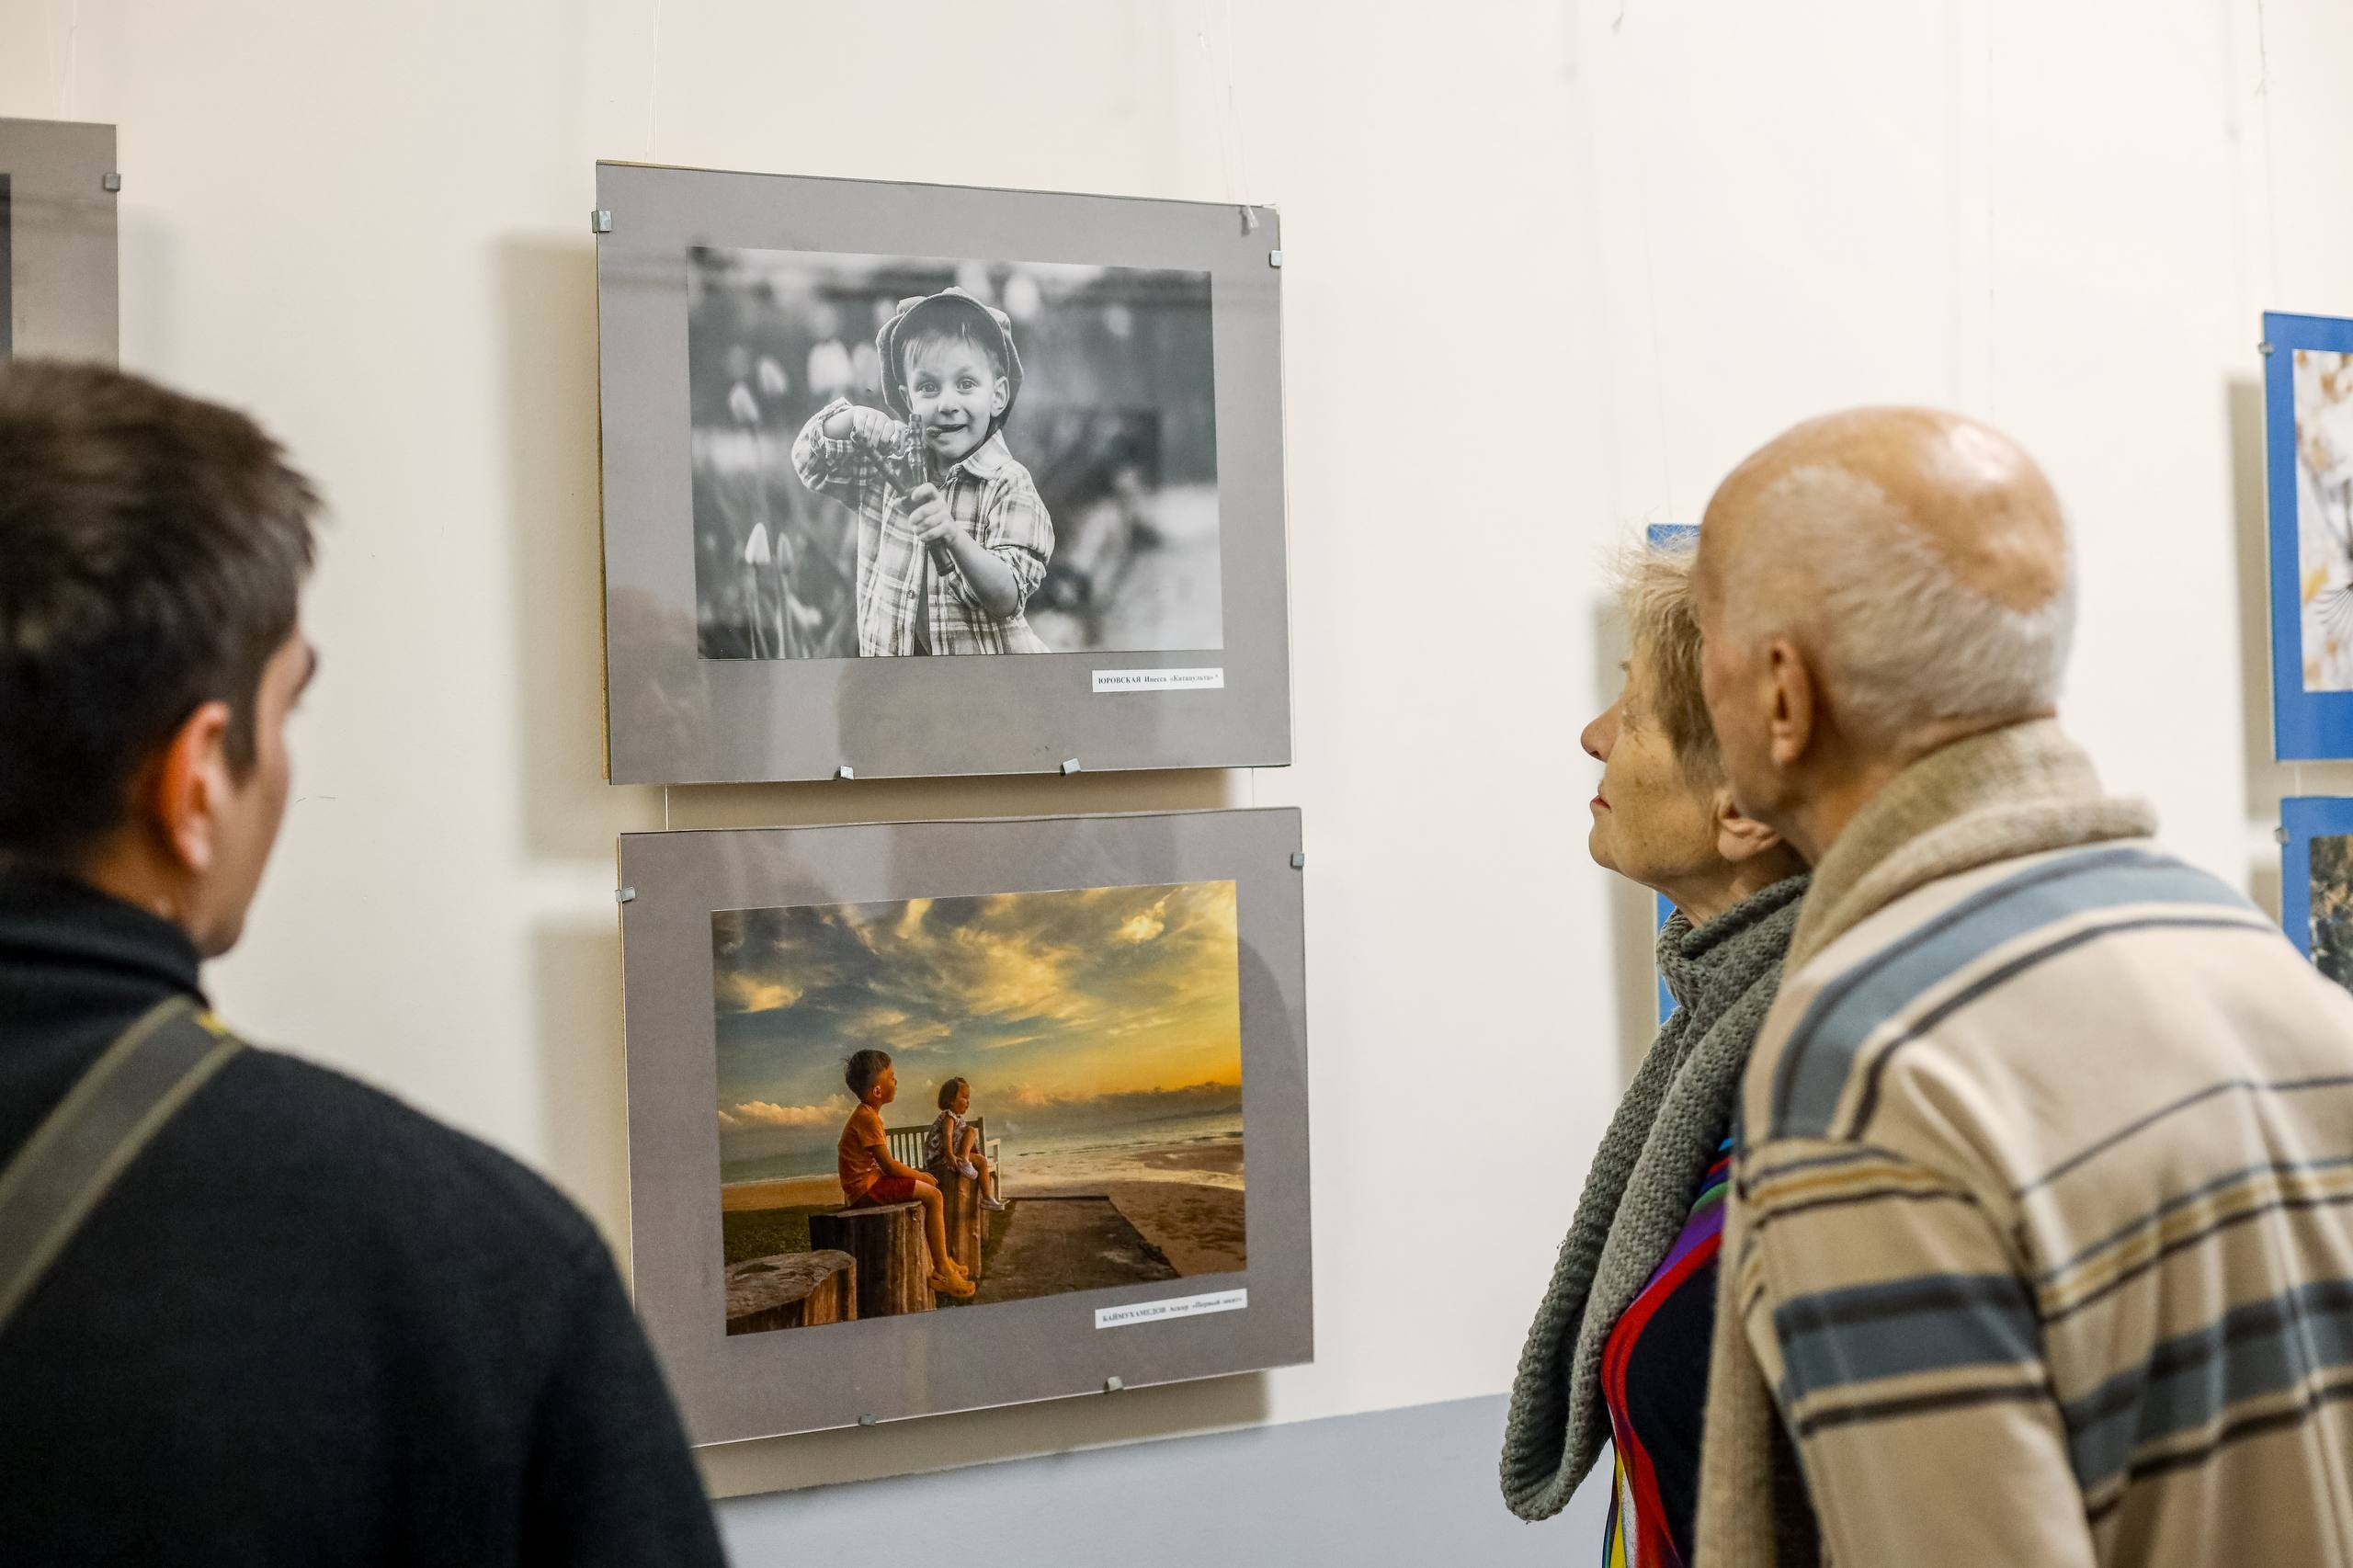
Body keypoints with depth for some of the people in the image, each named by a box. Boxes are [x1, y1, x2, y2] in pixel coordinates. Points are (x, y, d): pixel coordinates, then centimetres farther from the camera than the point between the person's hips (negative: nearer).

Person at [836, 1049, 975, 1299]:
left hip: (869, 1182, 11)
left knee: (929, 1193, 20)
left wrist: (917, 1175, 7)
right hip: (866, 1189, -11)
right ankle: (941, 1268, -11)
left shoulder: (865, 1115, 13)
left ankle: (941, 1261, 19)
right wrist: (920, 1176, -6)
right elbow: (888, 1166, -20)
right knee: (932, 1195, -16)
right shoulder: (867, 1119, -19)